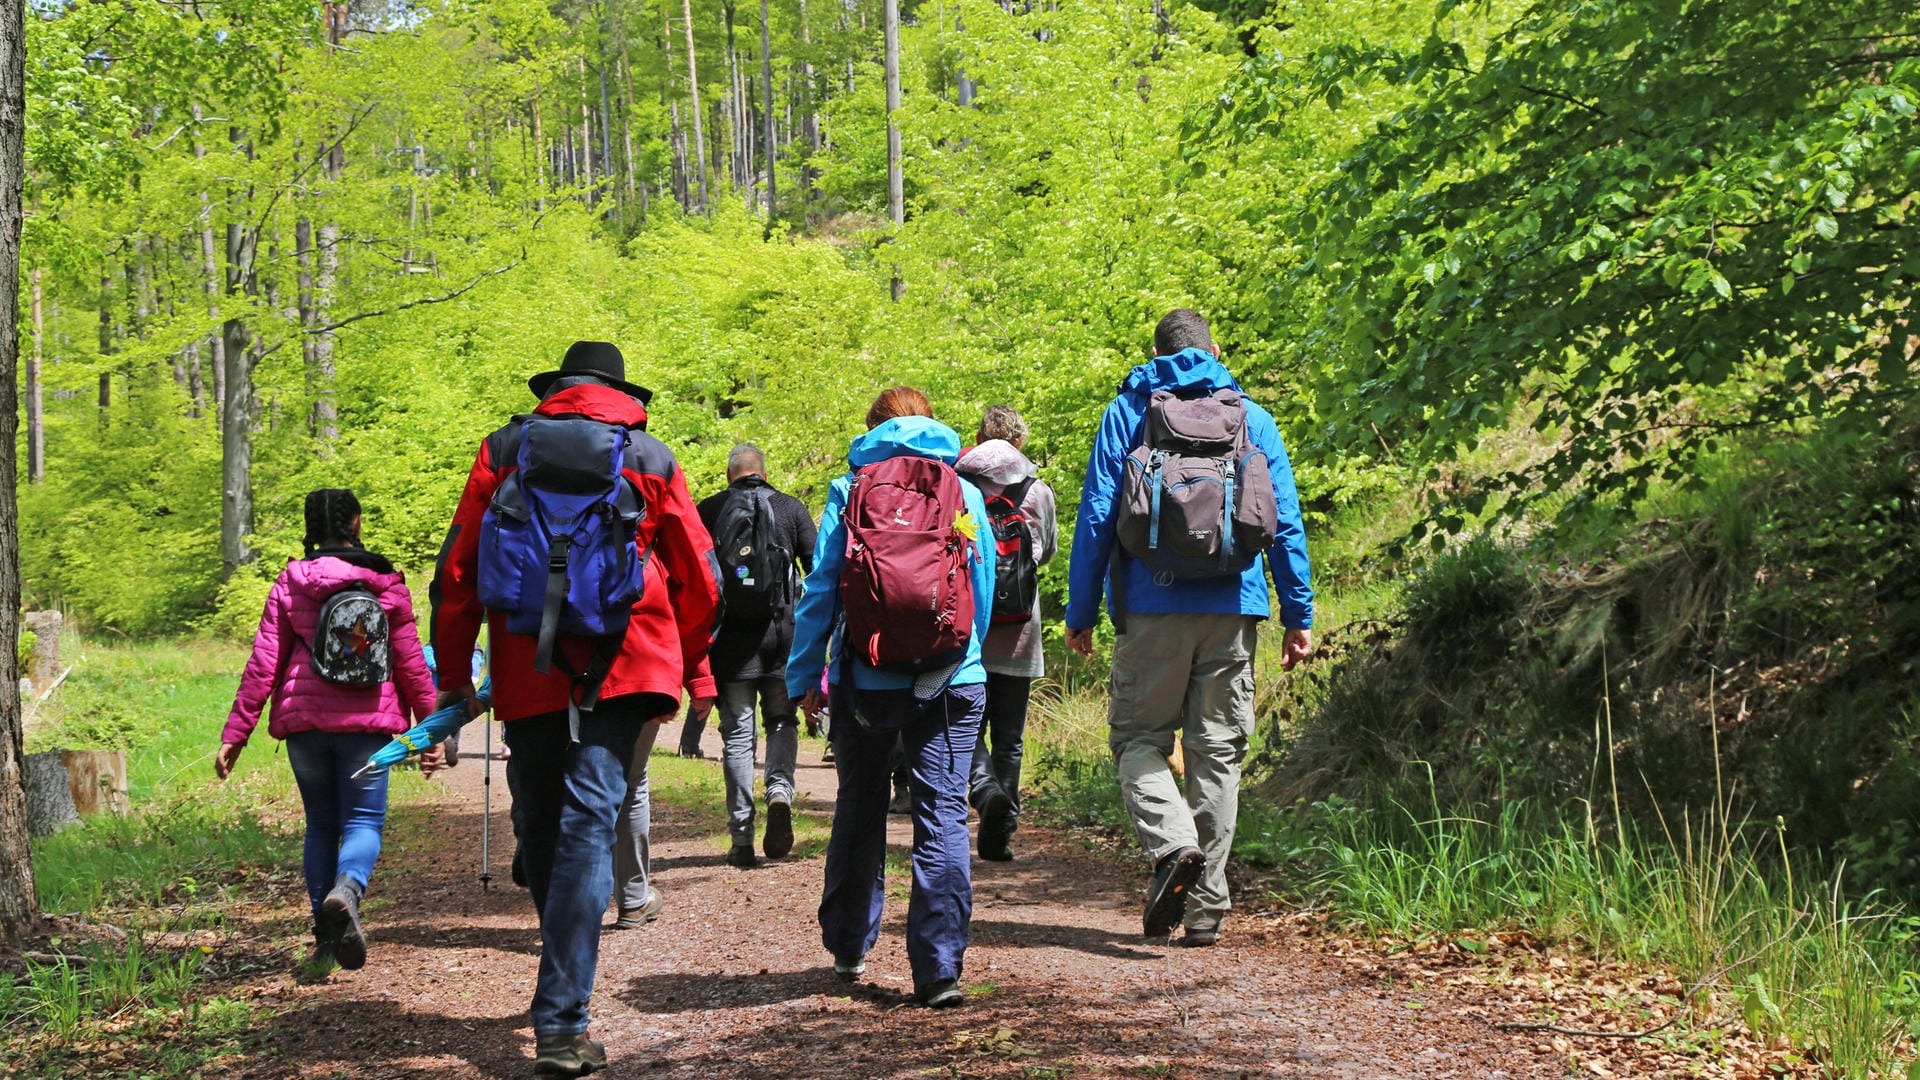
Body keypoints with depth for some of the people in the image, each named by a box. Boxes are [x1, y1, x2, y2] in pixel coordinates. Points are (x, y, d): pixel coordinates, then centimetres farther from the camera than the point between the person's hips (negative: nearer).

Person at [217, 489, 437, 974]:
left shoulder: (290, 583, 3)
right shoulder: (386, 583, 2)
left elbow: (263, 663, 0)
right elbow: (410, 662, 2)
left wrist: (235, 734, 3)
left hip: (306, 720, 2)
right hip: (367, 722, -2)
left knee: (321, 824, 14)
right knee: (363, 821, 0)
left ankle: (325, 938, 12)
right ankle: (345, 893, -32)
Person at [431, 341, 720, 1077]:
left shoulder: (504, 450, 10)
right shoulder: (649, 458, 9)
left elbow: (457, 569, 7)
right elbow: (698, 577, 11)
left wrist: (452, 673, 13)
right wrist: (696, 670, 23)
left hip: (526, 671, 1)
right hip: (621, 667, -1)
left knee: (539, 825, 15)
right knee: (589, 822, -6)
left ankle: (565, 994, 30)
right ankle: (561, 1021, -16)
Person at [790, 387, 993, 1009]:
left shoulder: (848, 492, 2)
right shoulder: (965, 494, 6)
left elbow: (819, 591, -1)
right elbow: (985, 590, 11)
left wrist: (802, 675, 5)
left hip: (865, 681, 0)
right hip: (951, 680, 0)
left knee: (859, 812, 16)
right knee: (944, 817, 0)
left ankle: (848, 947, 29)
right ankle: (940, 968, -8)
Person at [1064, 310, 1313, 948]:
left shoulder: (1127, 413, 5)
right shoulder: (1252, 417, 10)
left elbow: (1096, 517, -1)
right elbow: (1286, 523, 6)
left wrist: (1080, 614, 3)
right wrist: (1299, 614, 10)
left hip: (1152, 606, -2)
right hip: (1233, 608, 2)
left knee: (1139, 736, 7)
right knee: (1218, 748, 7)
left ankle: (1172, 843, -20)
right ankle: (1206, 906, 7)